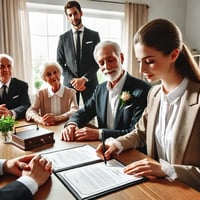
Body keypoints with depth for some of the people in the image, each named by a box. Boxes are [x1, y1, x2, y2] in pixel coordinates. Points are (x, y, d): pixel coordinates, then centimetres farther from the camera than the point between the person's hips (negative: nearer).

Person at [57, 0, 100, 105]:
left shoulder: (94, 35, 5)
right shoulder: (63, 38, 8)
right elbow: (60, 63, 5)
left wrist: (84, 79, -12)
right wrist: (72, 80, -10)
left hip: (90, 82, 0)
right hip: (70, 83, 1)